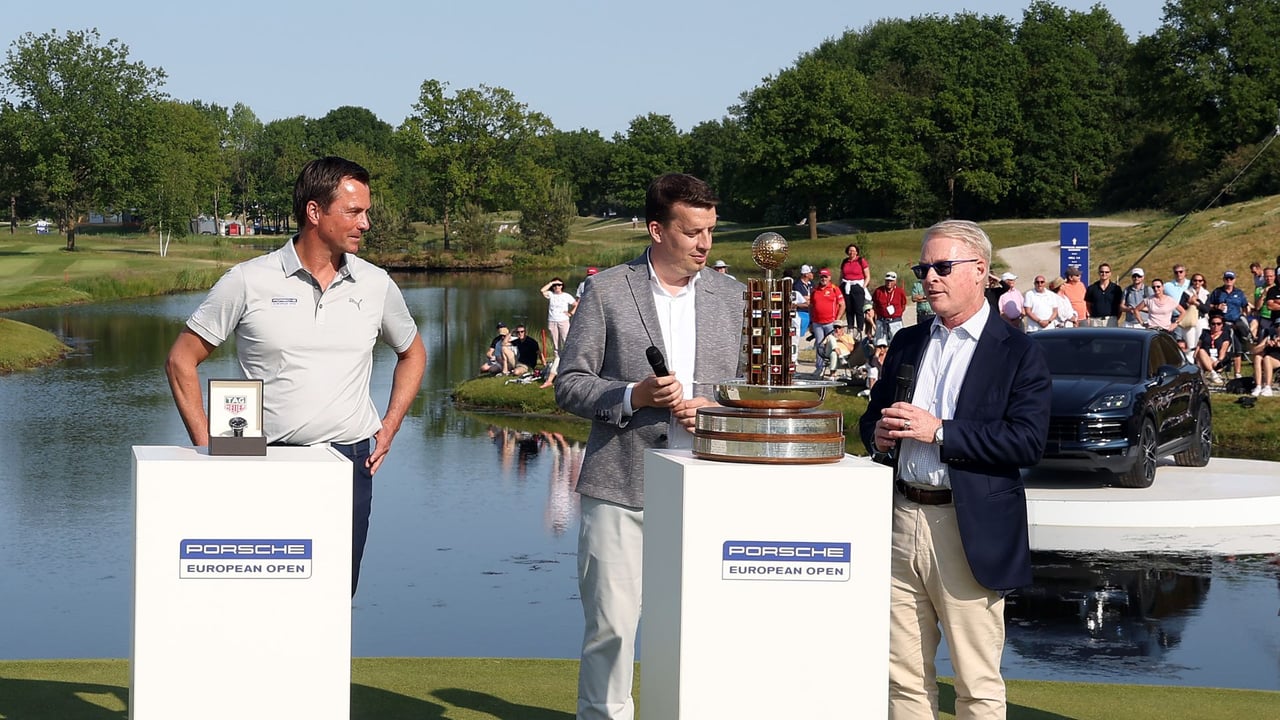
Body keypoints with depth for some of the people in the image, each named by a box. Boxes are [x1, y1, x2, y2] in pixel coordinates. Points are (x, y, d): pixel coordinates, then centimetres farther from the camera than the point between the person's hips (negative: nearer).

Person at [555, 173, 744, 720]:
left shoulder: (730, 295, 11)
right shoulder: (608, 291, 2)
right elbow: (569, 385, 2)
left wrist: (712, 407, -6)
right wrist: (633, 396, -14)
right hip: (621, 488, -2)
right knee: (611, 625, -1)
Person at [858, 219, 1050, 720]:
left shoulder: (1018, 353, -3)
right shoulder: (906, 344, 15)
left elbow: (1028, 442, -14)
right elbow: (871, 417, 22)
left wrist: (939, 432, -18)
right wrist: (880, 435, -3)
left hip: (969, 532, -5)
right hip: (901, 522, 5)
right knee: (904, 677, 9)